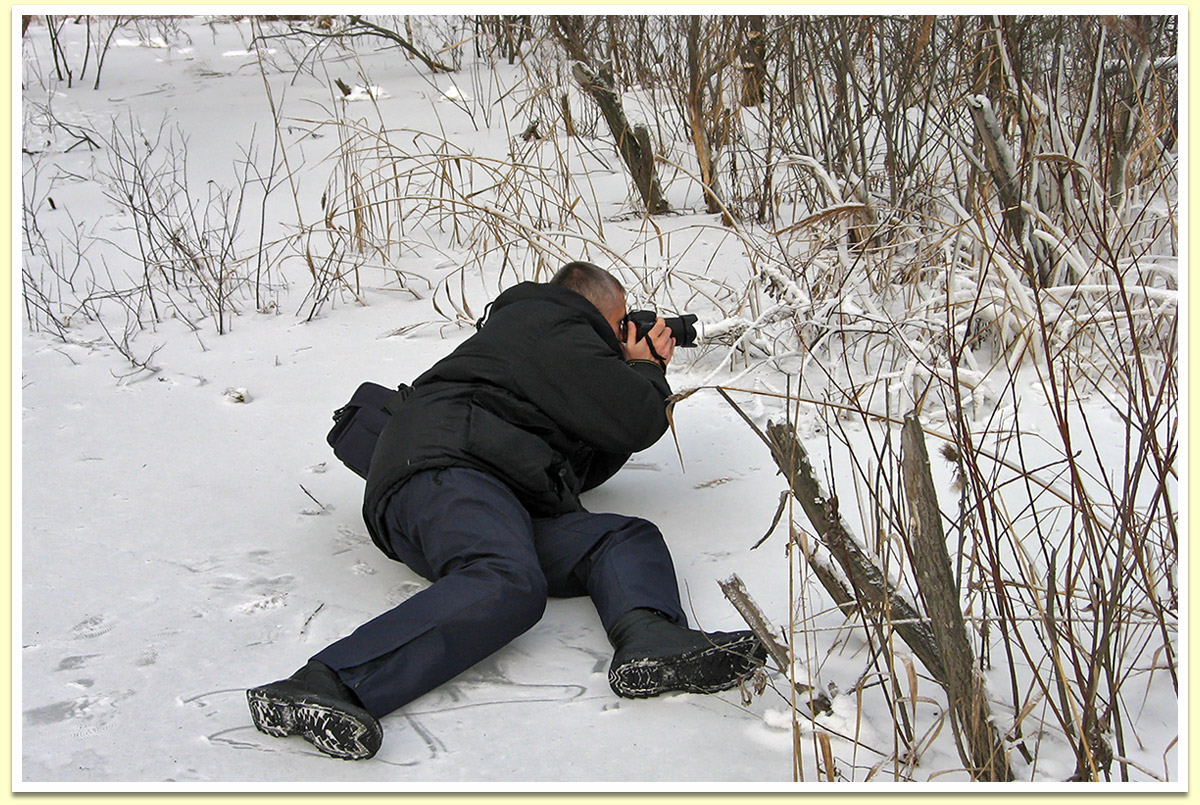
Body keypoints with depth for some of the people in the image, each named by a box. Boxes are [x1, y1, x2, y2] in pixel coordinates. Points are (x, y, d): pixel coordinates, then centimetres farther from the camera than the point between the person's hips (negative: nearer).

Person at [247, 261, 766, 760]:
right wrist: (646, 370, 22)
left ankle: (649, 639, -41)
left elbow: (586, 468, 39)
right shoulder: (549, 325, 9)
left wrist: (645, 375, 37)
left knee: (630, 538, -6)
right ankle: (323, 686, -51)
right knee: (510, 587, -37)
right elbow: (631, 423, -1)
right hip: (447, 470, -9)